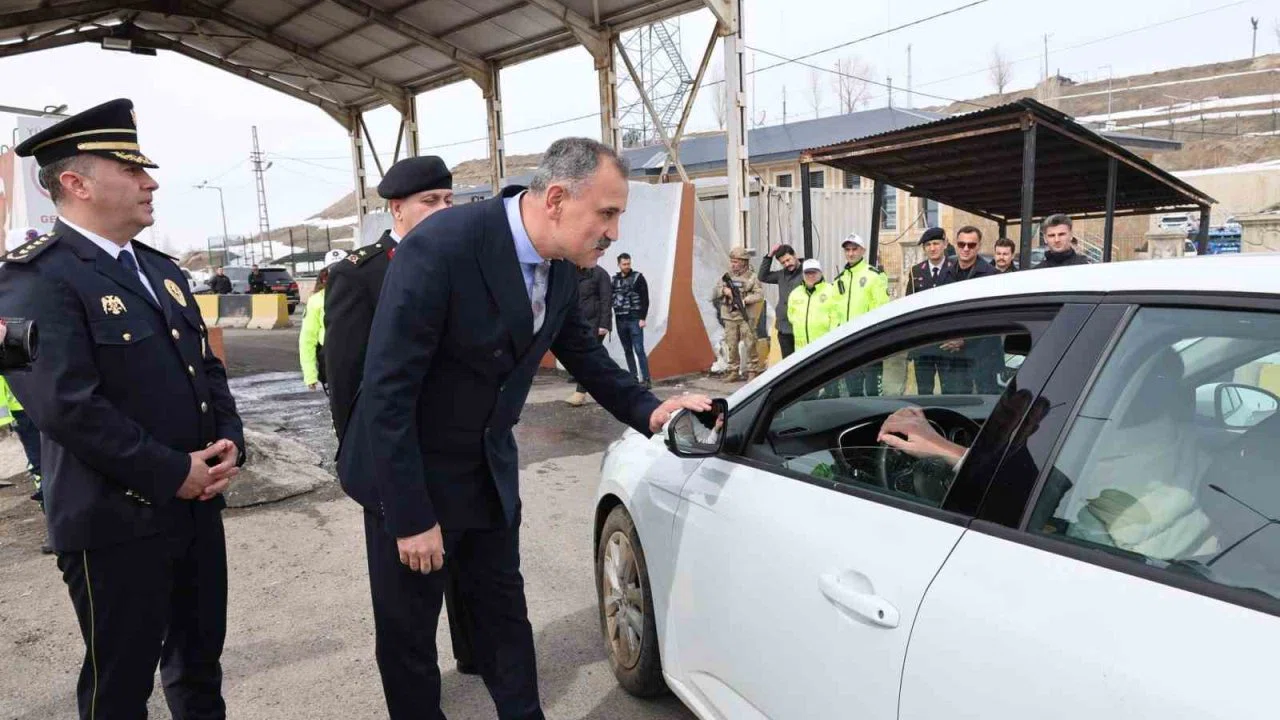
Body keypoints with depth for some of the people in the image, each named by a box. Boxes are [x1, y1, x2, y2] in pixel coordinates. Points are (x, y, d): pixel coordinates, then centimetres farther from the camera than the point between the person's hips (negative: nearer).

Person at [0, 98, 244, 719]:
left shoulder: (161, 269, 12)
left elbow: (207, 367, 13)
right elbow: (66, 404, -24)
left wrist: (228, 443, -3)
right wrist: (172, 473, -19)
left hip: (197, 503, 7)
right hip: (117, 521, -7)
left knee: (201, 659, 21)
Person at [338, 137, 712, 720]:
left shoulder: (561, 265, -7)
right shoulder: (441, 247, -28)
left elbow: (583, 350, 10)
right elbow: (387, 390, -26)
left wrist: (647, 411, -6)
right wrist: (411, 518, -21)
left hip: (489, 470, 6)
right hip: (409, 473, -6)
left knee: (505, 612, 18)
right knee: (408, 630, 12)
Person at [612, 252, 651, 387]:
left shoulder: (638, 277, 0)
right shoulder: (614, 280, 11)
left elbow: (645, 299, -4)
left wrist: (642, 318, -11)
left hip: (635, 320, -4)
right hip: (620, 321, 4)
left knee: (639, 350, -9)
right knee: (627, 351, 8)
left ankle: (646, 379, -7)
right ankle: (633, 378, 14)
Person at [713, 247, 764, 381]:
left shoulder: (751, 277, 0)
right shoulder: (726, 277, 11)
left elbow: (760, 294, -8)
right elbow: (714, 294, 10)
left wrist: (745, 300, -20)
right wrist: (723, 290, -10)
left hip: (746, 316, -3)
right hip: (729, 316, 3)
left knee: (750, 345, -2)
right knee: (731, 346, 6)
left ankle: (753, 371, 6)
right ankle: (734, 371, 15)